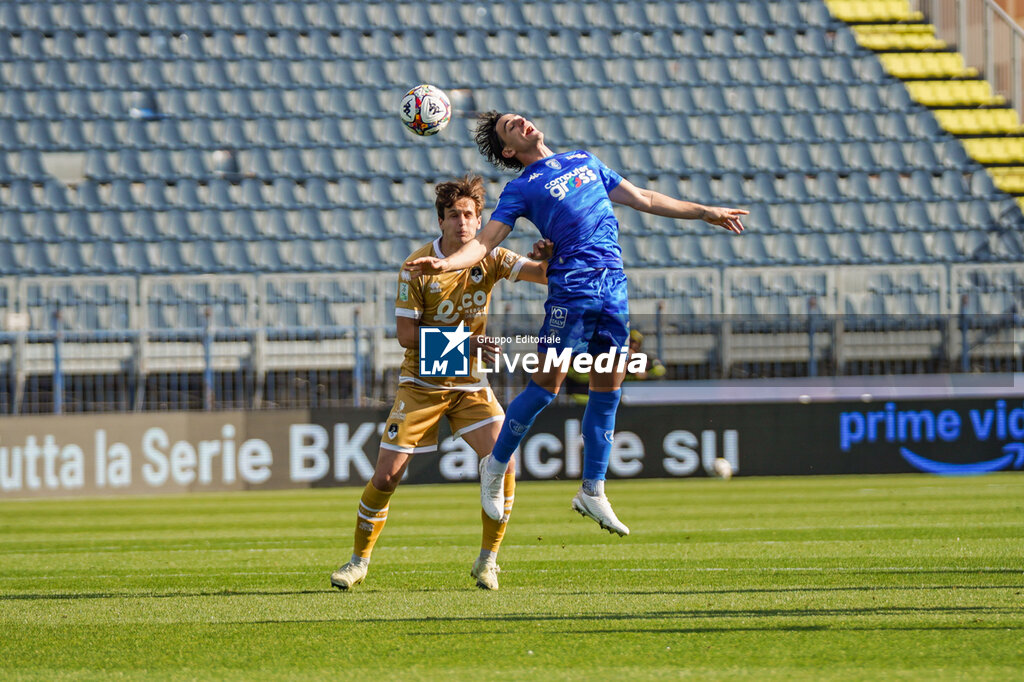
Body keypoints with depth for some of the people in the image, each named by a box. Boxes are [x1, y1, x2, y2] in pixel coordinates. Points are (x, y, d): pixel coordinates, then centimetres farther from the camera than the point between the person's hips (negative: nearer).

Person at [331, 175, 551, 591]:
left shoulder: (489, 260, -5)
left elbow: (544, 274, -10)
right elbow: (406, 334, -14)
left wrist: (546, 257, -33)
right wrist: (460, 343, -24)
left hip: (470, 385, 2)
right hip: (422, 384, -2)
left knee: (503, 463, -15)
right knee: (387, 475, -6)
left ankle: (488, 560, 2)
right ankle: (359, 560, 13)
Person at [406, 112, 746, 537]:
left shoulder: (586, 161, 23)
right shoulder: (522, 188, 6)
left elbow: (642, 199, 29)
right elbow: (485, 242, -2)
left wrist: (704, 212, 29)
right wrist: (444, 263, -22)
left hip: (613, 285, 5)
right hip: (570, 286, -5)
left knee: (608, 389, 5)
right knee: (546, 385, -7)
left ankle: (592, 490, 12)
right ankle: (496, 466, 12)